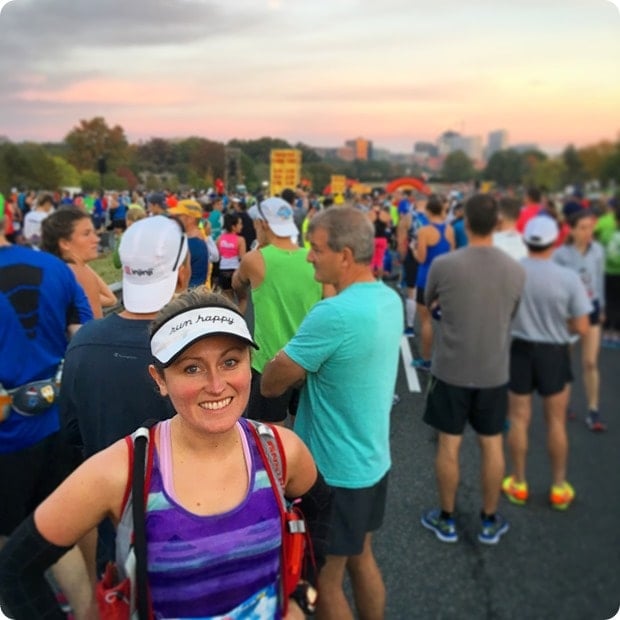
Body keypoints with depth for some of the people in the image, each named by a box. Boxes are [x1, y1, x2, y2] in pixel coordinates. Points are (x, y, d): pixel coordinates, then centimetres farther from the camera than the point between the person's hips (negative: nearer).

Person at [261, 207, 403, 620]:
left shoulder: (333, 314, -30)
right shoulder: (390, 299, -1)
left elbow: (270, 384, -19)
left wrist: (280, 370, 1)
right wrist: (297, 369, -5)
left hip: (335, 470, -8)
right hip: (373, 459, 8)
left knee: (325, 580, 14)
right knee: (361, 558, 26)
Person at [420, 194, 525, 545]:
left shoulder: (443, 265, -14)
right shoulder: (516, 270, -7)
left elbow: (429, 303, 5)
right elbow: (512, 317, 8)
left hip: (451, 369, -2)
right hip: (495, 371, 2)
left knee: (449, 444, 10)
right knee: (492, 444, 15)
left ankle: (447, 520, 25)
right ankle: (490, 521, 30)